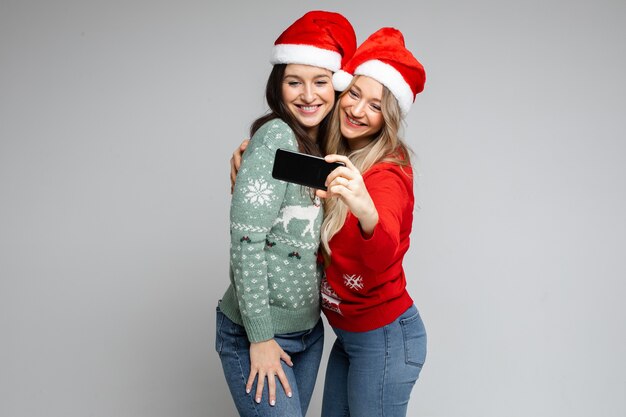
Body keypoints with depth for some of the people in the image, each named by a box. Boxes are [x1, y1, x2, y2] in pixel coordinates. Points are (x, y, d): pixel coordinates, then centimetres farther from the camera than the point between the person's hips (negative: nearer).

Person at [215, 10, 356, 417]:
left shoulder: (324, 149, 7)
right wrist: (260, 337, -18)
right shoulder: (275, 137, -16)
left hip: (309, 330, 8)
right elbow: (246, 241, -20)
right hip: (257, 332, -7)